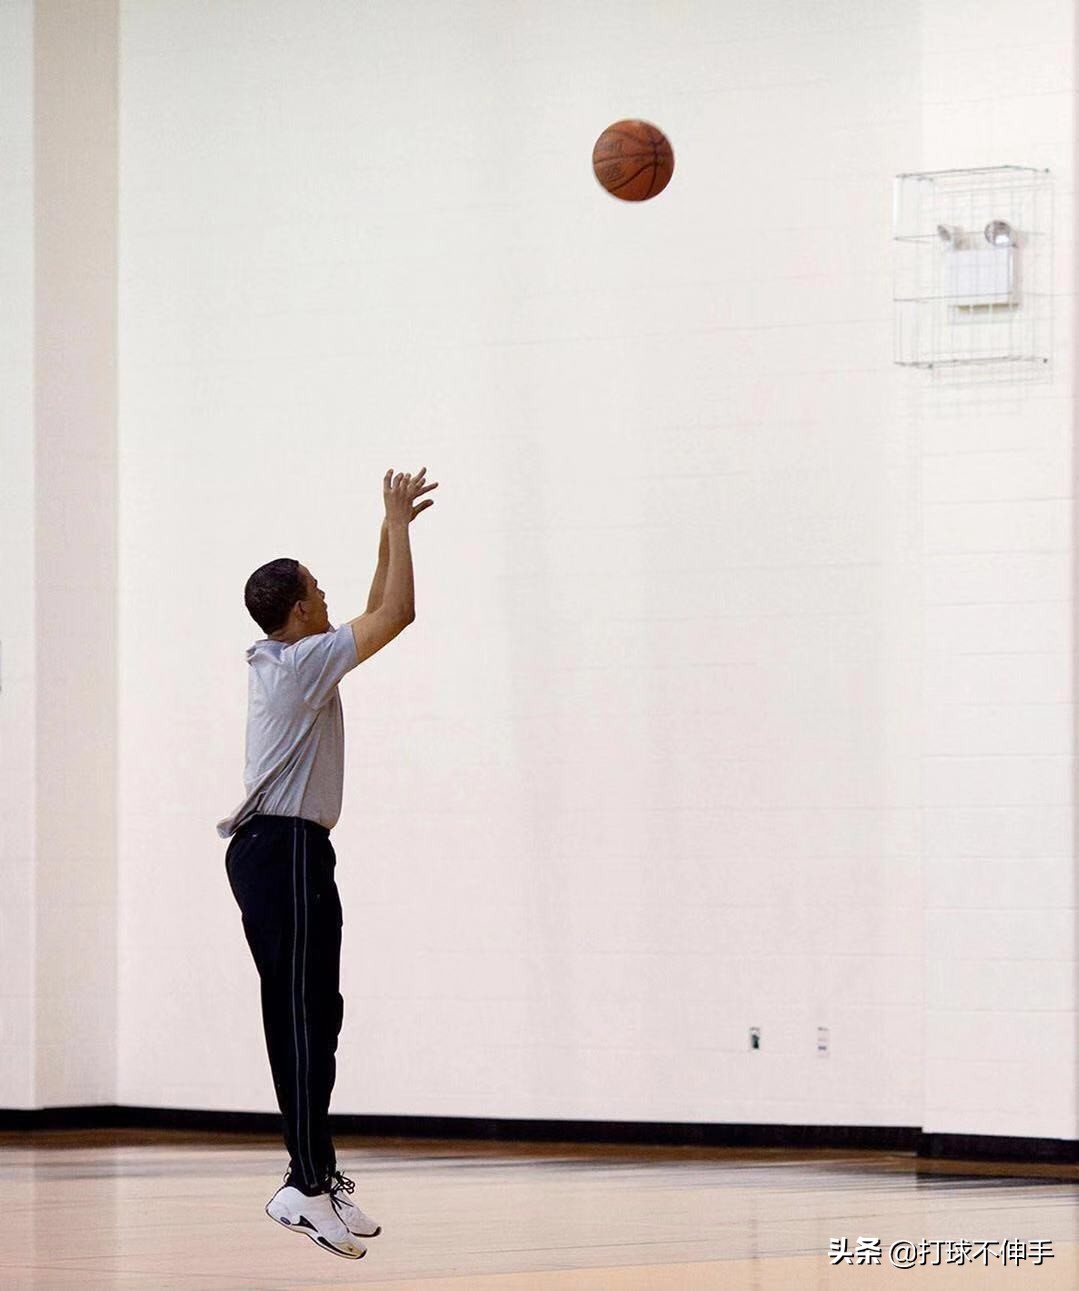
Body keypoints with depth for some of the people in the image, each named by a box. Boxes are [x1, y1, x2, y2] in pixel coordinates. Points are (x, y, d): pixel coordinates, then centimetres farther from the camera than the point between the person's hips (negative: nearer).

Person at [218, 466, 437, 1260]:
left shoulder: (280, 660, 17)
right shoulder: (305, 660, -10)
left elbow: (376, 617, 29)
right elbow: (396, 613, -12)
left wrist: (393, 530, 26)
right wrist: (398, 523, -2)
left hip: (277, 849, 10)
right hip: (286, 848, -10)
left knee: (309, 1016, 9)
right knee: (302, 1016, -14)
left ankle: (321, 1174, 10)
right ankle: (308, 1184, -19)